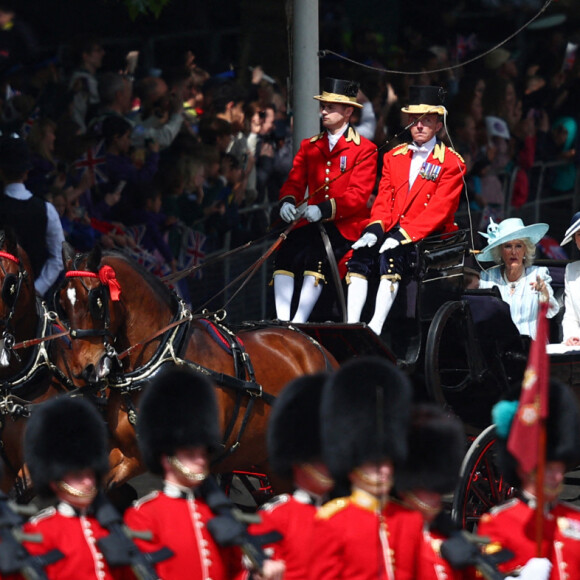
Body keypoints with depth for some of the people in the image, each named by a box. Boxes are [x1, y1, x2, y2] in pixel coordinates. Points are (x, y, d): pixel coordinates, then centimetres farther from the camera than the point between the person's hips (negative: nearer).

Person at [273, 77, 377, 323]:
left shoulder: (364, 149, 1)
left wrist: (324, 209, -25)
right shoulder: (309, 146, 18)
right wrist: (287, 201, -13)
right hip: (311, 224, 5)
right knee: (287, 250, -26)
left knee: (316, 254, -33)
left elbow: (358, 195, -10)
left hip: (346, 226, -5)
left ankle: (299, 323, -34)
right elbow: (294, 182, 12)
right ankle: (282, 321, -29)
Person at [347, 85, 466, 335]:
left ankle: (375, 328, -40)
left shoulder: (452, 162, -2)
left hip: (429, 236, -5)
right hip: (392, 230, 5)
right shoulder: (394, 157, 17)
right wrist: (375, 228, -11)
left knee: (391, 255, -33)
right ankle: (352, 324, -26)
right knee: (361, 253, -23)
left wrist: (402, 235, -22)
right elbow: (384, 200, 11)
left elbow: (438, 210, -11)